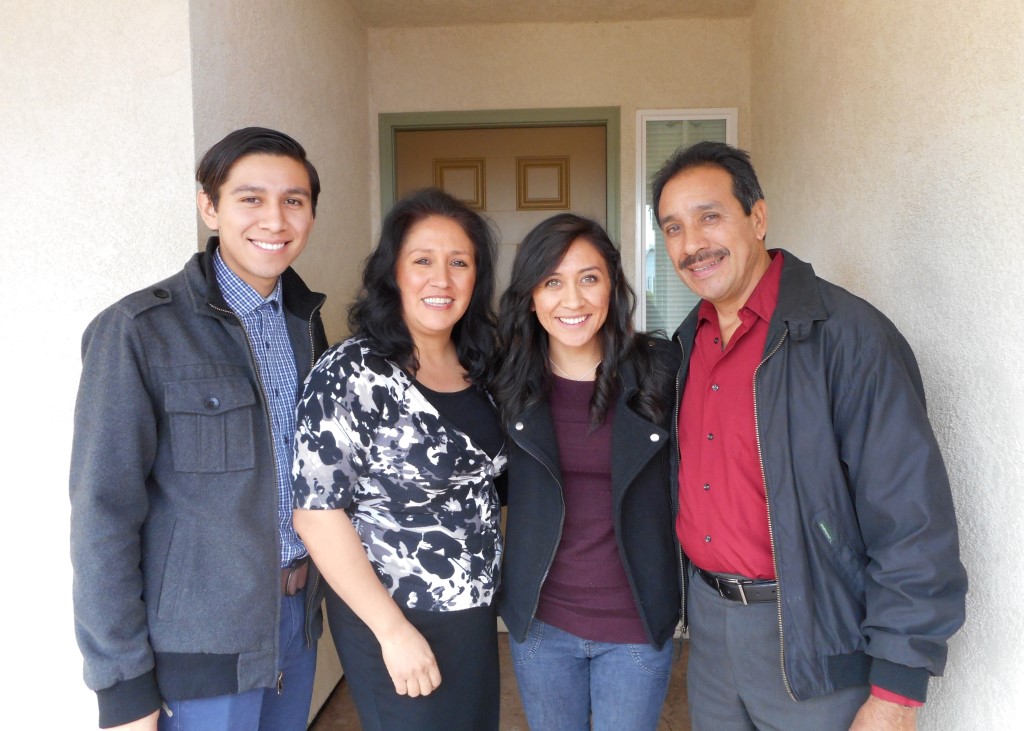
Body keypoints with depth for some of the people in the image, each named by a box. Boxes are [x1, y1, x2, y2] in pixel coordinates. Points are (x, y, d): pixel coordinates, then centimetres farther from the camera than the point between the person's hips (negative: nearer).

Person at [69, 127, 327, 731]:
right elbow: (104, 513, -15)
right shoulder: (137, 331, -16)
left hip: (298, 614, 6)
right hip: (198, 645, -5)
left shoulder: (307, 319, 3)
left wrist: (319, 581, 8)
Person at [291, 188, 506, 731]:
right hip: (393, 618, -6)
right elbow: (316, 513, -18)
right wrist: (394, 630, -18)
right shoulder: (349, 376, -18)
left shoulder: (478, 365, 0)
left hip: (476, 609, 6)